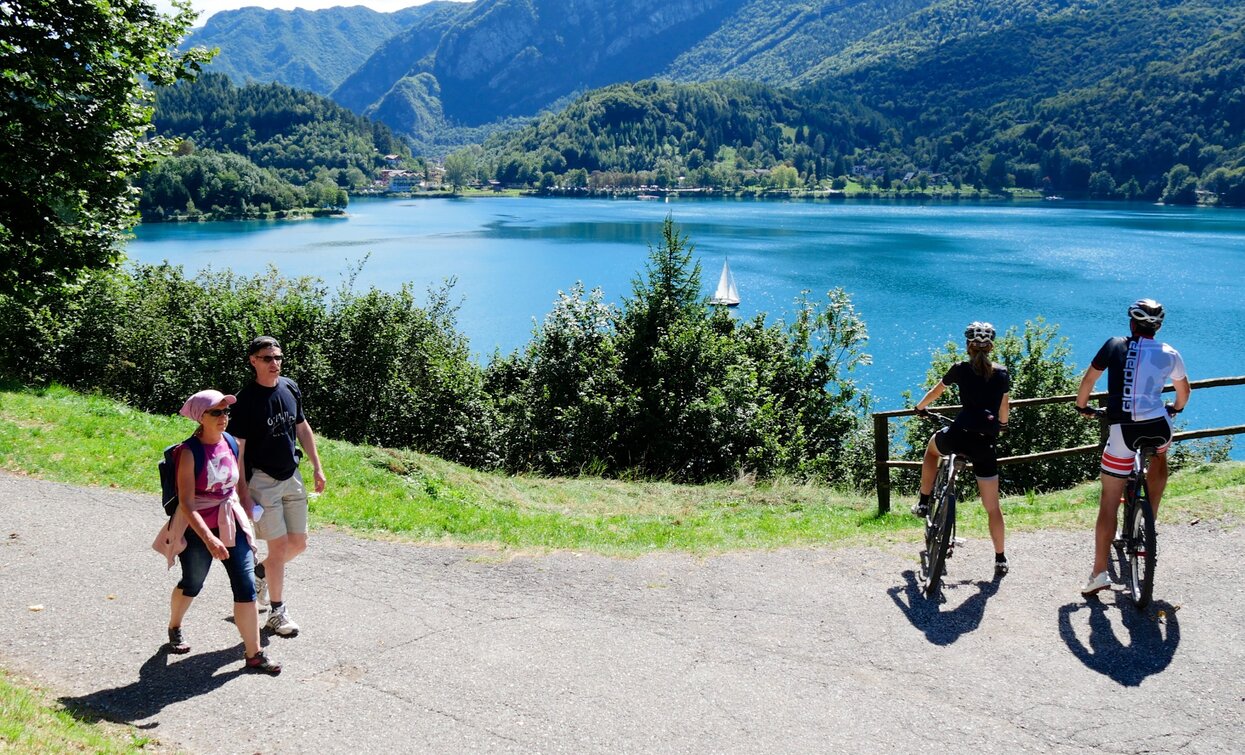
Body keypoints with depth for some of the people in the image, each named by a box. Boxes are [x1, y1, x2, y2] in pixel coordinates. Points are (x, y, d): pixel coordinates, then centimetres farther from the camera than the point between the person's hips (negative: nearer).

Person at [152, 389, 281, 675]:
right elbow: (186, 504, -23)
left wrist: (247, 511, 19)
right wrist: (209, 540, -30)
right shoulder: (189, 452, -19)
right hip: (197, 529, -4)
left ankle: (254, 654, 3)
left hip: (232, 525, 4)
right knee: (192, 584, 18)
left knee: (246, 587, -3)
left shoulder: (231, 443, -2)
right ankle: (174, 628, 49)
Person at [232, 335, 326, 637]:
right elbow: (237, 449, -13)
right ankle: (277, 612, 10)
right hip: (262, 479, -6)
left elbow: (302, 428, 15)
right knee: (279, 545, -5)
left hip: (292, 477, 6)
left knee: (298, 543, 10)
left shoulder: (290, 388, 3)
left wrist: (317, 467, 14)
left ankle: (260, 572, 38)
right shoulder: (246, 400, -14)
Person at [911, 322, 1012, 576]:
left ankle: (924, 502, 32)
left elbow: (935, 392, 19)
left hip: (959, 435, -1)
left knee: (932, 447, 35)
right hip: (986, 443, 1)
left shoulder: (960, 369, 4)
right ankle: (1000, 559, 13)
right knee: (992, 506, 10)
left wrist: (920, 406, 39)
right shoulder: (1002, 374, 9)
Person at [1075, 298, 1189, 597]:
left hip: (1122, 430, -2)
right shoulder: (1169, 354, 8)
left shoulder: (1115, 346, 4)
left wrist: (1082, 407, 29)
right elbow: (1184, 391, 26)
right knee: (1159, 458, 39)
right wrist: (1176, 409, 46)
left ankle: (1099, 573, 0)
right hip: (1157, 427, 2)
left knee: (1109, 502, 3)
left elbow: (1088, 380, 12)